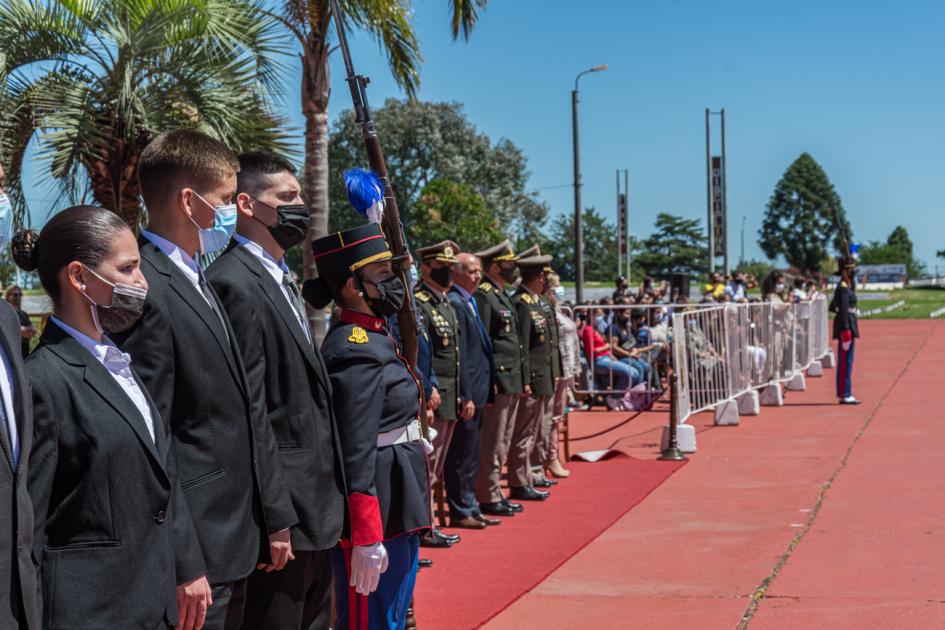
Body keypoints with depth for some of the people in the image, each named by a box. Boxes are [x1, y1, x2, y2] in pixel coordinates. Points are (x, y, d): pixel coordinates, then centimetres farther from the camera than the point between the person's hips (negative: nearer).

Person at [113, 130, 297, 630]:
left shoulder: (197, 282, 13)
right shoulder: (146, 292, -18)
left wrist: (276, 517, 15)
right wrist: (182, 566, -20)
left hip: (235, 541, 9)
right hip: (196, 555, -9)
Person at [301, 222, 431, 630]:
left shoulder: (371, 338, 11)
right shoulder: (357, 350, -20)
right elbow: (356, 454, -24)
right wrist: (366, 539, -24)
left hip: (398, 505, 10)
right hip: (379, 512, -10)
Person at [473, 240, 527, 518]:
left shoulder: (503, 295, 18)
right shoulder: (484, 295, -12)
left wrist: (524, 379, 19)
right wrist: (488, 383, -20)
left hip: (512, 380, 10)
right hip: (498, 379, -10)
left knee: (502, 442, 14)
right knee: (492, 443, -3)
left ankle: (495, 494, 21)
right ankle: (488, 498, 3)